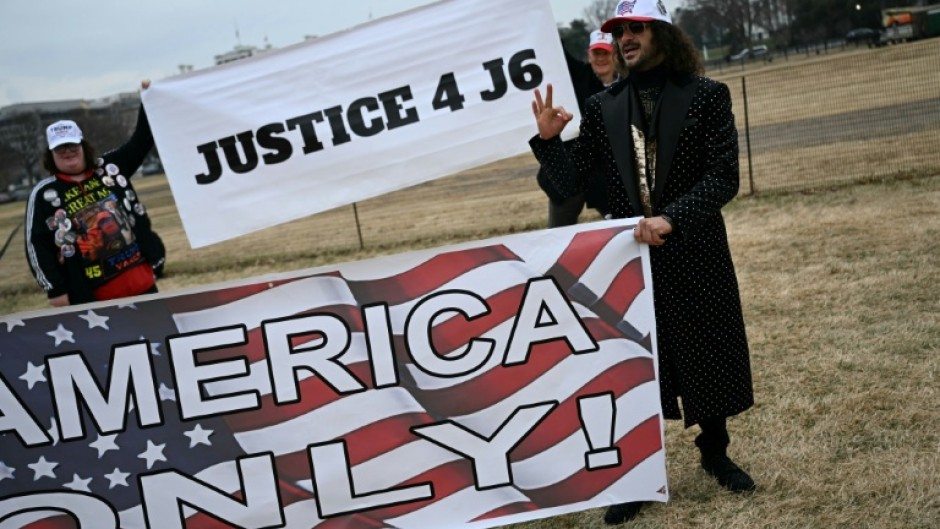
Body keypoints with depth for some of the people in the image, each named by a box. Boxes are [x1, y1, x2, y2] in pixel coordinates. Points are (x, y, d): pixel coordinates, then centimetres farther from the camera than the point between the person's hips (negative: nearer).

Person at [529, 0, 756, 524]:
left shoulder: (706, 94, -4)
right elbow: (571, 183, 1)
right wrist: (549, 139, -15)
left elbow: (724, 177, -12)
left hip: (696, 255, -1)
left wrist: (671, 219, -24)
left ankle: (715, 452, 36)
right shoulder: (602, 107, 3)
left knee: (710, 357, 13)